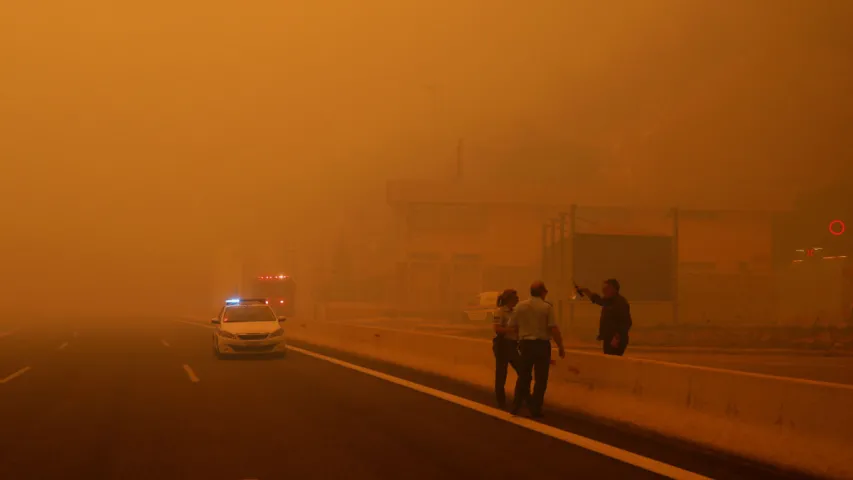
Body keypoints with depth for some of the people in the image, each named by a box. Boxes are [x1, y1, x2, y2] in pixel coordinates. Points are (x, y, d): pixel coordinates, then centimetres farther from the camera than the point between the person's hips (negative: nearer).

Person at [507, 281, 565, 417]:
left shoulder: (520, 306, 0)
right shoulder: (547, 307, -9)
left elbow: (512, 326, 4)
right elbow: (554, 329, -14)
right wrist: (561, 347, -6)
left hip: (525, 344, 3)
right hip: (542, 344, -3)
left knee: (523, 376, 16)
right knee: (540, 378, 6)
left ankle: (516, 406, 16)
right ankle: (535, 409, 7)